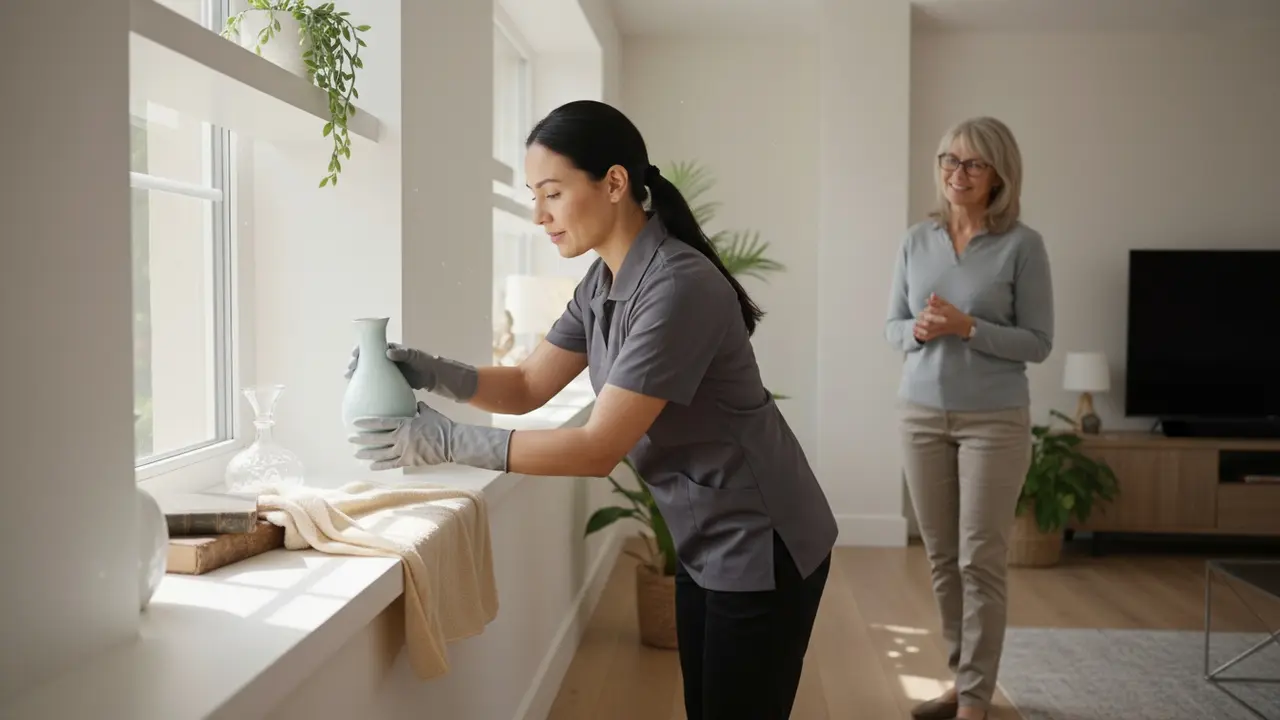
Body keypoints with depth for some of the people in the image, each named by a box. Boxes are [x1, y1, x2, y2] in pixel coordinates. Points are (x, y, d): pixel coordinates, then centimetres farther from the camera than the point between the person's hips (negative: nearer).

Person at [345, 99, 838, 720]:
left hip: (759, 547, -8)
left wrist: (449, 442, -28)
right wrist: (431, 374, -12)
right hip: (705, 541, 9)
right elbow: (527, 386, 5)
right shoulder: (602, 284, 2)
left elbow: (599, 449, -28)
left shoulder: (679, 288, -27)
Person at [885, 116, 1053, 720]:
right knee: (942, 557, 10)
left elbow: (1038, 343, -7)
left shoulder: (1022, 245, -7)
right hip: (922, 416, 4)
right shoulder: (917, 240, 5)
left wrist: (968, 328, -20)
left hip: (994, 422, -4)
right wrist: (919, 331, -12)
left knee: (980, 561, -2)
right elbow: (892, 326, 10)